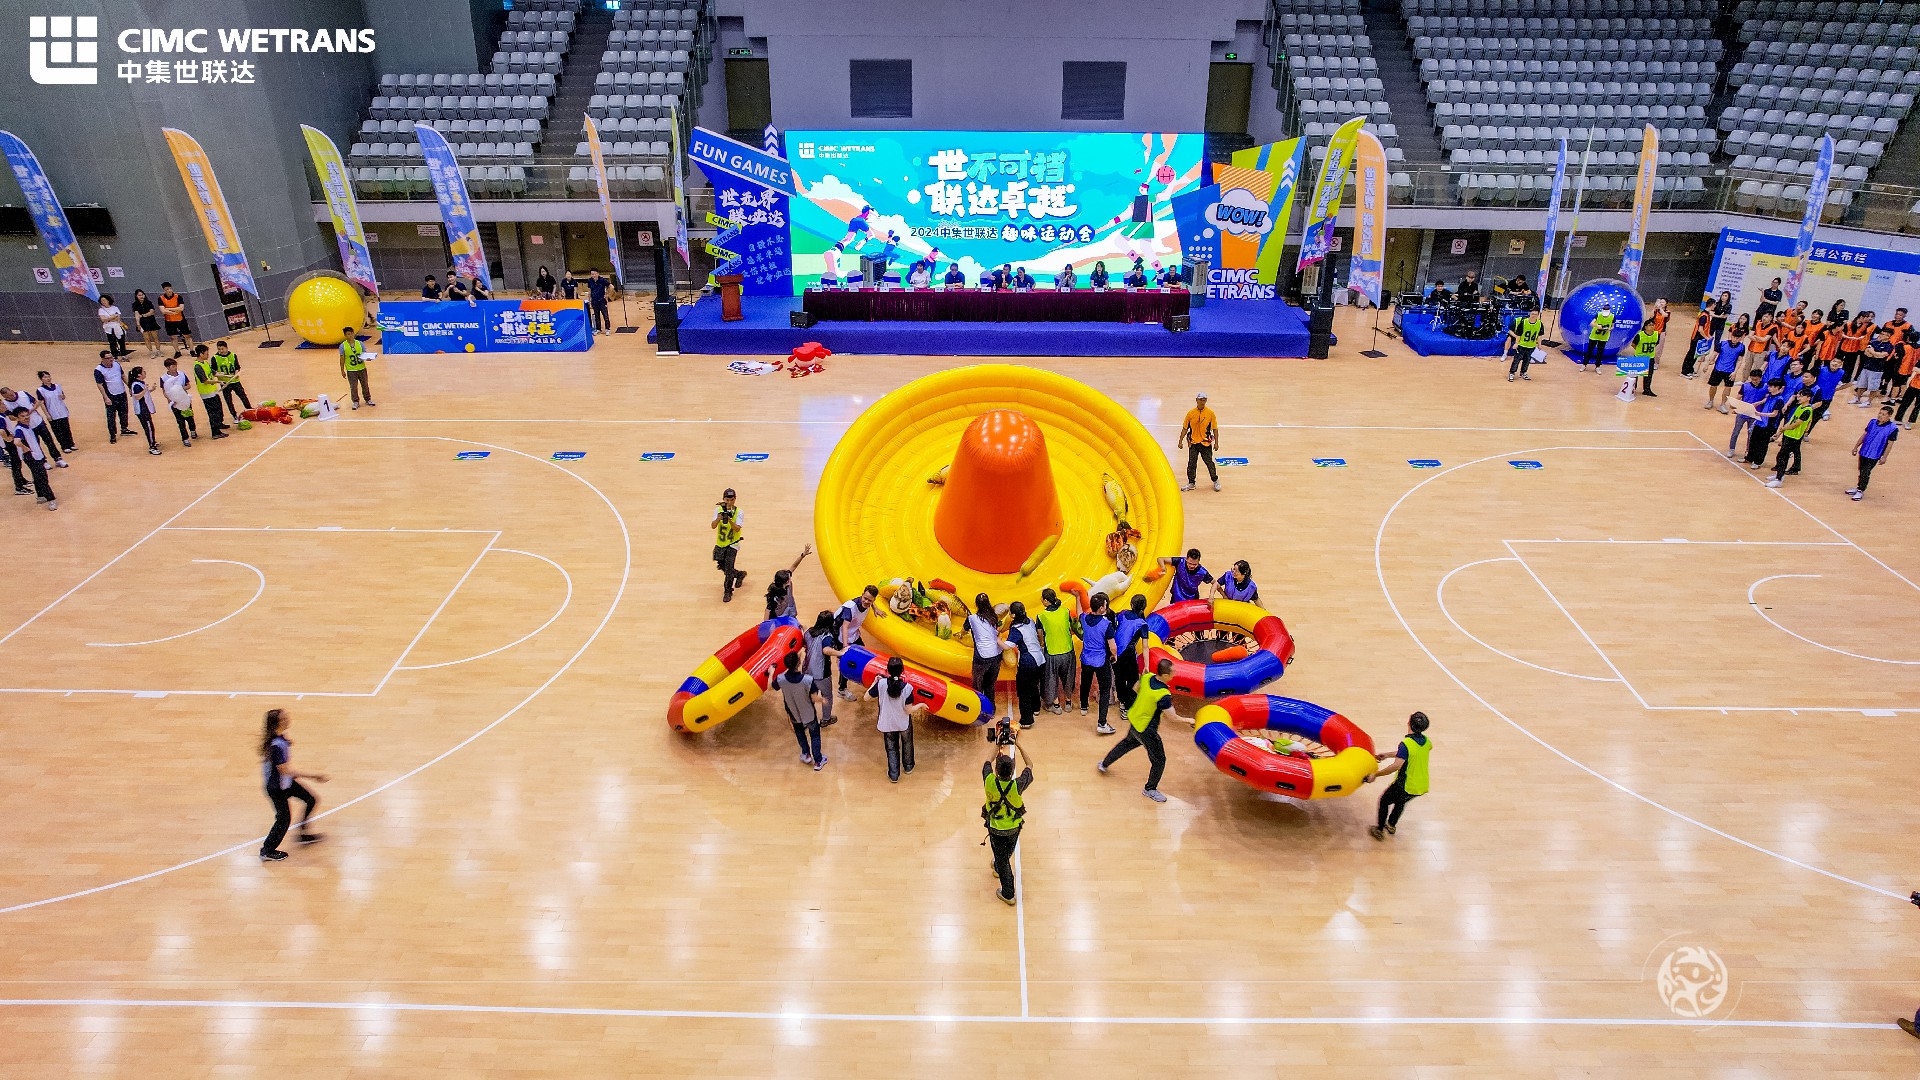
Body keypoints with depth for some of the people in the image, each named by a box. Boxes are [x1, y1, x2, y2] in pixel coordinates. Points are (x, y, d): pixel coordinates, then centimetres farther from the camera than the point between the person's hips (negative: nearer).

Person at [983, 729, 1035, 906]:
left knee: (1002, 859, 17)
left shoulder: (990, 782, -31)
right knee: (1007, 854, 31)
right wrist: (1018, 745, -10)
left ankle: (1008, 894, 28)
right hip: (1014, 827, 1)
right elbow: (1030, 765, -14)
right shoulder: (1017, 785, -33)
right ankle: (998, 868, 60)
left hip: (995, 829, -1)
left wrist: (999, 745, 1)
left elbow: (987, 763, -8)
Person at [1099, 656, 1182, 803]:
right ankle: (1150, 789, 27)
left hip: (1133, 718, 8)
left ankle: (1105, 764, 51)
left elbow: (1135, 689, 9)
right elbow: (1173, 717, -22)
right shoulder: (1164, 696, -31)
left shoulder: (1147, 677, -12)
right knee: (1159, 760, 10)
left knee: (1128, 742, 36)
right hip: (1146, 730, -8)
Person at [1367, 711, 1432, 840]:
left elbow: (1397, 765, -36)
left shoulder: (1406, 744, -26)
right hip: (1422, 787, 7)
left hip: (1406, 786, -7)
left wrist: (1376, 775, -30)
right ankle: (1391, 825, 46)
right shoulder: (1426, 741, -2)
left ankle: (1379, 830, 24)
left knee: (1384, 801, 18)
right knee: (1401, 802, 33)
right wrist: (1388, 755, 21)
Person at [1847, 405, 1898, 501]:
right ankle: (1859, 486, 31)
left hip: (1874, 455, -5)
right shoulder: (1873, 422, 0)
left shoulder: (1893, 428, -14)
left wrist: (1884, 457, -9)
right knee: (1861, 471, 16)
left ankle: (1860, 491, 9)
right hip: (1863, 451, 5)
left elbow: (1890, 444, -10)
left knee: (1865, 472, -3)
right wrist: (1856, 447, 12)